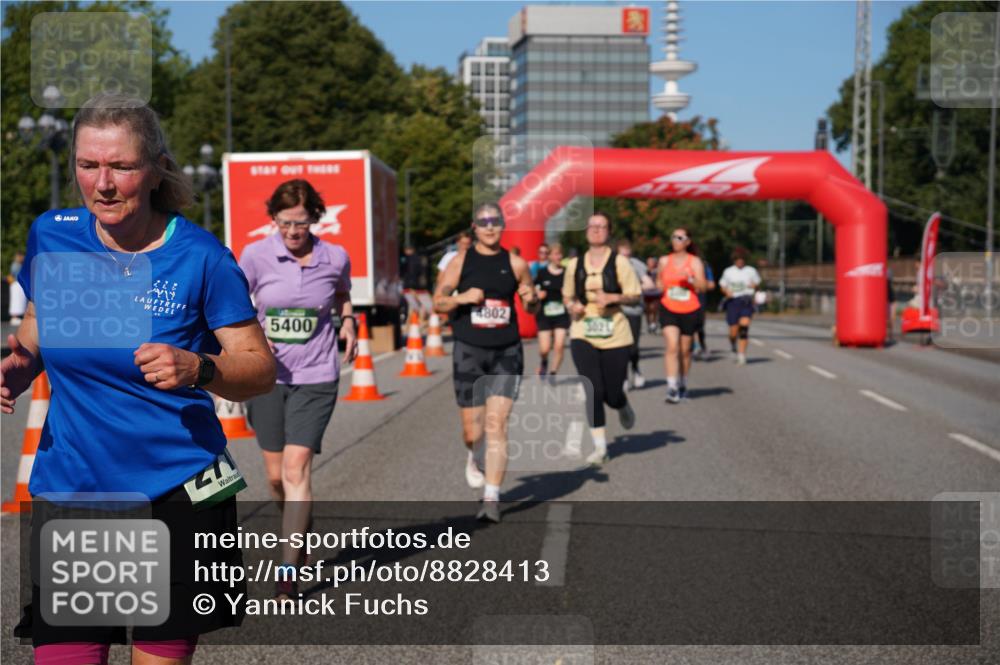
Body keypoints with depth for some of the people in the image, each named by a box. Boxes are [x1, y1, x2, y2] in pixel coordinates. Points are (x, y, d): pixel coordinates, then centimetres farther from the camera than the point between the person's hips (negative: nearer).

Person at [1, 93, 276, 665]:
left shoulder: (199, 256, -10)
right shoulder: (51, 235, 0)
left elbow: (261, 369, -7)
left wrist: (198, 369, -27)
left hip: (178, 494, -2)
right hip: (69, 487, 2)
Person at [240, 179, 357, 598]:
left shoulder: (336, 258, -2)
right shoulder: (255, 255, -6)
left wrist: (348, 322, 4)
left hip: (316, 378, -1)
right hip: (267, 377, 1)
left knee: (296, 469, -12)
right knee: (275, 475, 8)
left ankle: (289, 570, -7)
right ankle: (298, 531, 39)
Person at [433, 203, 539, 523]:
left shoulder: (516, 264, 4)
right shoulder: (460, 262, 1)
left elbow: (532, 308, 13)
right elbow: (438, 302, 2)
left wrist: (531, 299, -11)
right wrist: (463, 297, -16)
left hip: (506, 353, 0)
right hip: (469, 352, 0)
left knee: (496, 425, -10)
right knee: (473, 428, 7)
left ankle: (491, 499, -7)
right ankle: (471, 456, 44)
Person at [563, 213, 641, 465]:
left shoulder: (619, 262, -2)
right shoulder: (575, 264, 7)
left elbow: (635, 296, 0)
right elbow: (567, 296, 19)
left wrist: (613, 298, -18)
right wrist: (572, 306, -3)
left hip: (615, 335, -1)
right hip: (582, 335, 1)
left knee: (612, 394, 2)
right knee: (593, 391, -11)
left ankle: (624, 408, 41)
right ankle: (600, 447, -3)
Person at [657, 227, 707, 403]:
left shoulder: (695, 262, 1)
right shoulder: (664, 261, 8)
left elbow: (702, 287, -6)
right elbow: (659, 284, 22)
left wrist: (690, 278, -24)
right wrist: (657, 287, -1)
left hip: (689, 311, 0)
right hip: (668, 309, 0)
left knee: (685, 350, 9)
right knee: (672, 347, -16)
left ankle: (683, 385, 28)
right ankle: (672, 388, -20)